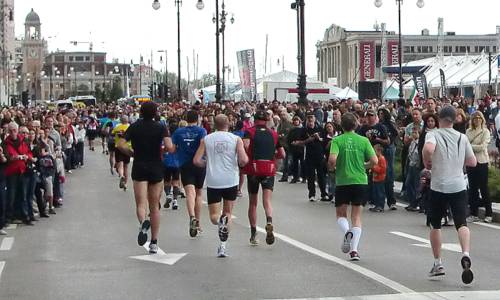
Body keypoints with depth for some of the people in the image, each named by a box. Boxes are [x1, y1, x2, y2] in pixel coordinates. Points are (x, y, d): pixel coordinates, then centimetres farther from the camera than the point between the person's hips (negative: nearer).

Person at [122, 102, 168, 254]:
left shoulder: (134, 127, 1)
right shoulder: (160, 128, -3)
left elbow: (120, 145, -8)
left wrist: (132, 153, 7)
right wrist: (161, 152, 5)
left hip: (139, 169, 0)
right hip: (156, 169, 0)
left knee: (141, 204, -2)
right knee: (154, 206, 10)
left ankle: (143, 222, -37)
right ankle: (154, 242, 12)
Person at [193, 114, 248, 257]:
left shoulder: (206, 139, 3)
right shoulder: (236, 139, -1)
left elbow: (196, 161, -3)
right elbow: (244, 160, -12)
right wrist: (240, 164, 11)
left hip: (213, 182, 0)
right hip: (231, 181, 0)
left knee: (214, 216, 9)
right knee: (228, 212, 17)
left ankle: (220, 220, -28)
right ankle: (223, 246, 9)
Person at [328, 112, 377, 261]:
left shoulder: (337, 140, -5)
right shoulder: (363, 140, 0)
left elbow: (332, 159, -18)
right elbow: (374, 161, -5)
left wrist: (332, 167, 4)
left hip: (342, 181, -1)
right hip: (360, 181, 1)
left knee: (341, 214, 15)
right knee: (356, 216, 8)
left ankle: (347, 232, -16)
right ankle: (354, 250, -1)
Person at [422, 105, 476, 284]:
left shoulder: (433, 135, -4)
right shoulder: (462, 138, 8)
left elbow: (428, 148, -26)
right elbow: (472, 162, 13)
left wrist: (427, 163, -7)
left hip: (439, 187, -2)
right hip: (459, 187, 2)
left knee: (435, 225, 14)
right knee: (462, 224, -5)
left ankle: (438, 264, 17)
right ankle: (465, 254, -31)